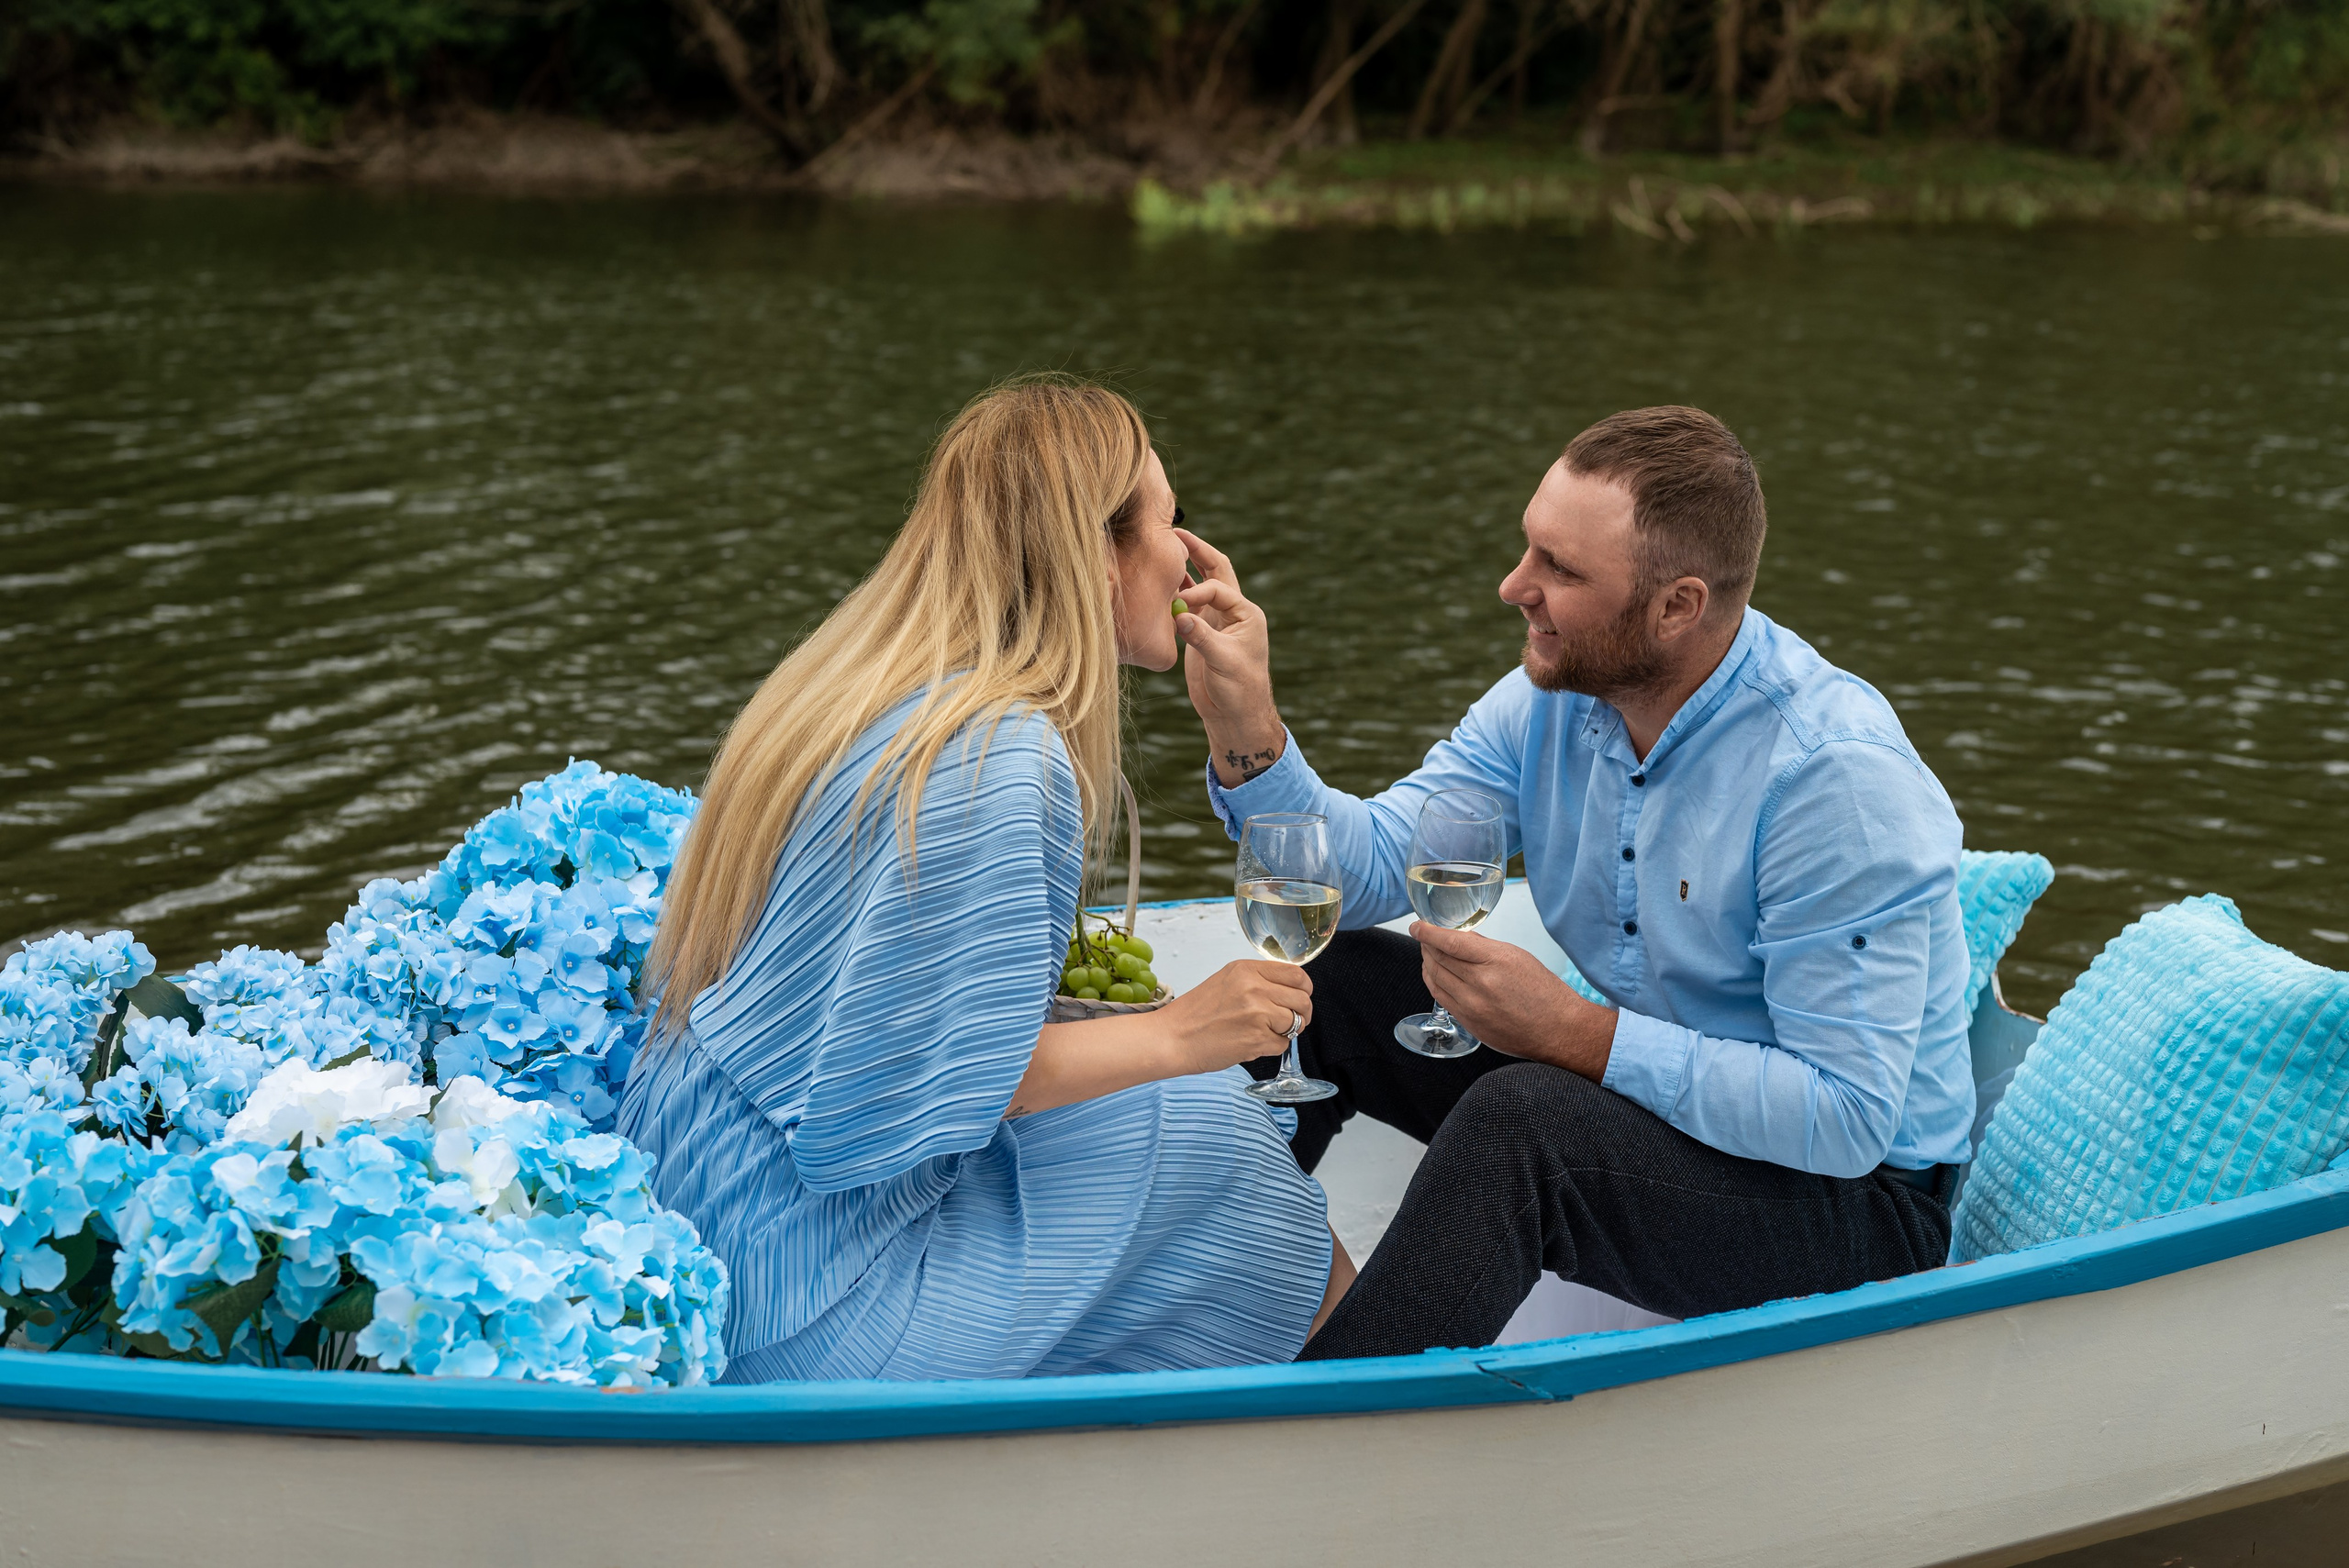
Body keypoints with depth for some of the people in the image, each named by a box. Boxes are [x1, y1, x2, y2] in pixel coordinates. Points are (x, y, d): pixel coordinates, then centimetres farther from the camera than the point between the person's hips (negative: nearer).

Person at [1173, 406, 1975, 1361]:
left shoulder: (1837, 772, -27)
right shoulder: (1552, 699, -3)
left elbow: (1850, 1116, -29)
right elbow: (1371, 869, -3)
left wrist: (1572, 1031, -31)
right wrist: (1246, 729, -20)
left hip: (1856, 1202, -7)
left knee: (1523, 1112, -34)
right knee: (1318, 978, -1)